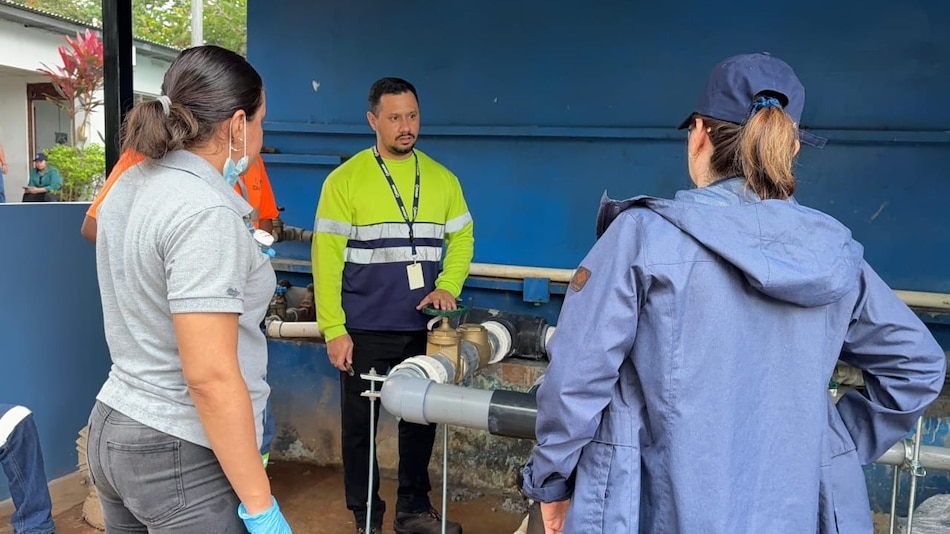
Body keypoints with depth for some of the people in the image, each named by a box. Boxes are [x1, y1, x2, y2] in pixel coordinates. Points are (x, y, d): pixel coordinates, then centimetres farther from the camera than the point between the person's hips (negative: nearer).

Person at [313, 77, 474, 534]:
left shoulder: (443, 179, 5)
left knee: (421, 418, 14)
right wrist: (334, 330, -12)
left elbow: (461, 239, 10)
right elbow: (326, 258, -8)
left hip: (423, 327, 3)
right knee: (360, 423, 9)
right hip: (364, 330, -3)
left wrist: (448, 287, -9)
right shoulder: (345, 180, -6)